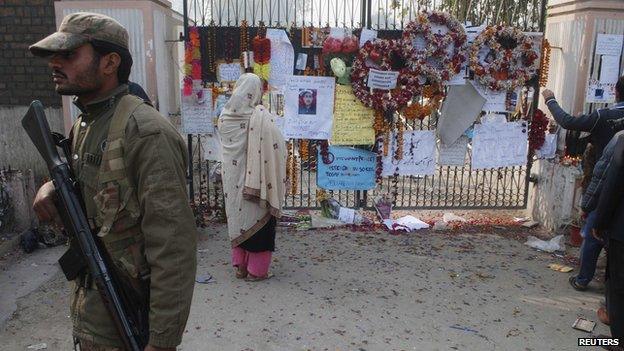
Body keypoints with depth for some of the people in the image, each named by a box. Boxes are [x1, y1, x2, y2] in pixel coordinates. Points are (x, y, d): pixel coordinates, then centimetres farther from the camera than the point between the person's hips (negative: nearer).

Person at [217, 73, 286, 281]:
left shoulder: (225, 115, 0)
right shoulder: (261, 116, -17)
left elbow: (225, 143, 11)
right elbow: (277, 147, -18)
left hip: (233, 178, 5)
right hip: (257, 180, -5)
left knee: (238, 218, 17)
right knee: (258, 222, 7)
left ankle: (240, 266, 26)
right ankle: (256, 270, 14)